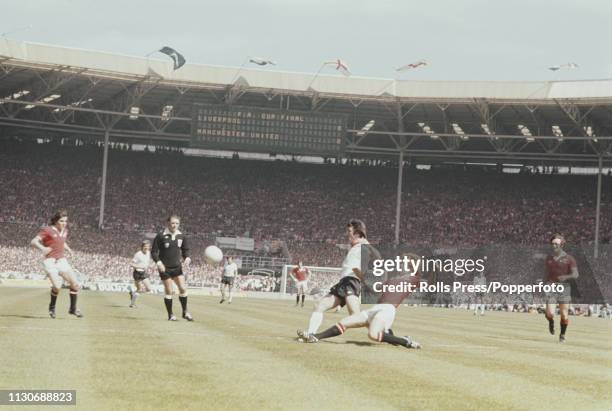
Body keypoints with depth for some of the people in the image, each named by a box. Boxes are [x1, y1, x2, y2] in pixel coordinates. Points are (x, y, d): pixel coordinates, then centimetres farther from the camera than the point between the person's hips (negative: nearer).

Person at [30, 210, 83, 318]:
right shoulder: (47, 231, -7)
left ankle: (73, 308, 13)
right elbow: (33, 242, -14)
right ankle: (52, 307, 6)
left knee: (75, 283, -3)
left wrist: (67, 248, 13)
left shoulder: (64, 230, 13)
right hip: (50, 262, -6)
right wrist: (42, 248, -32)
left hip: (62, 261, 6)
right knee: (57, 286, -21)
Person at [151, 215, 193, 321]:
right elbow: (154, 252, -6)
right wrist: (158, 262, -21)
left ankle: (185, 312, 10)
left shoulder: (181, 236, 2)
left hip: (177, 267, 3)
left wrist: (187, 258, -7)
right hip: (165, 268, -3)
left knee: (183, 288, -4)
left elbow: (185, 249, 14)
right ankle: (170, 315, 10)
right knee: (168, 291, 0)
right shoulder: (161, 236, -10)